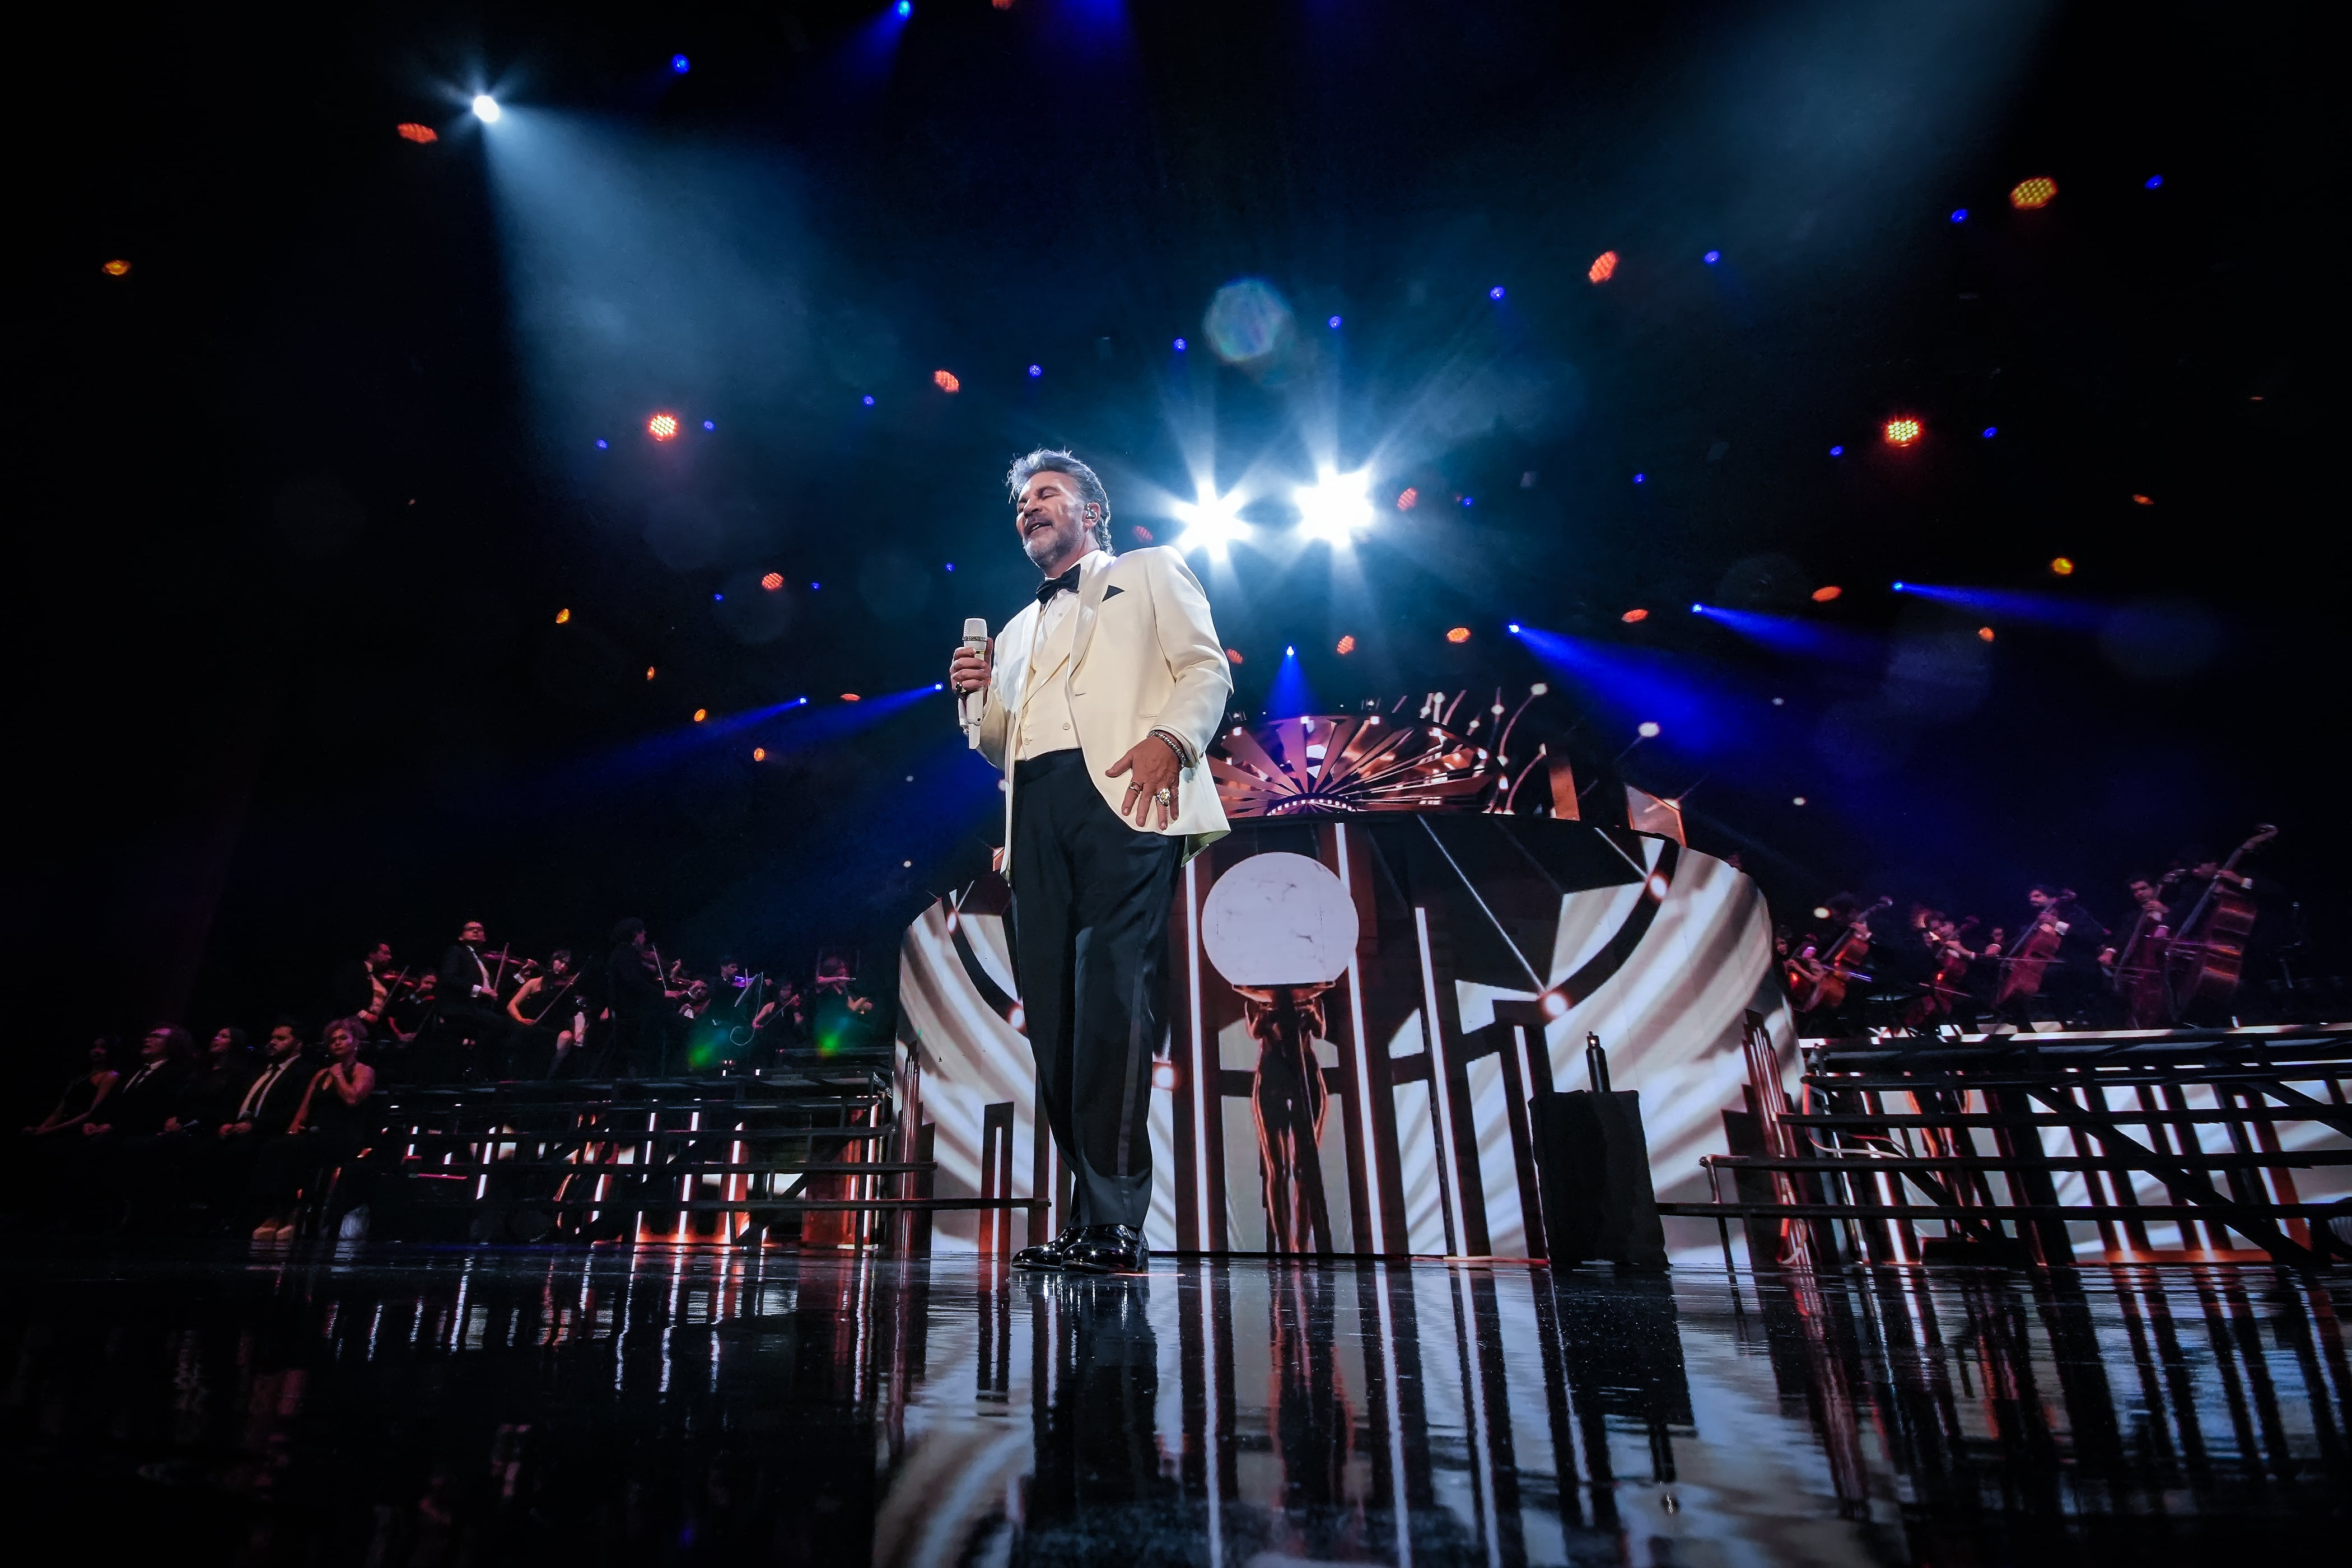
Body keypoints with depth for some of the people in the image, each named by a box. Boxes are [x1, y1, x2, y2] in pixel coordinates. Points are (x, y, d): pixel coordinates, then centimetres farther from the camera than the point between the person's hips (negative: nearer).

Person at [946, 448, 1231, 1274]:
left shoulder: (1148, 573, 20)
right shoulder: (1017, 632, 34)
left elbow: (1205, 667, 5)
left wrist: (1169, 739, -14)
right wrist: (980, 696, 10)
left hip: (1121, 798, -5)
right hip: (1035, 812, 6)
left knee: (1115, 992, -18)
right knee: (1054, 1012, -4)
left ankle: (1113, 1219, -16)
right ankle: (1096, 1219, 1)